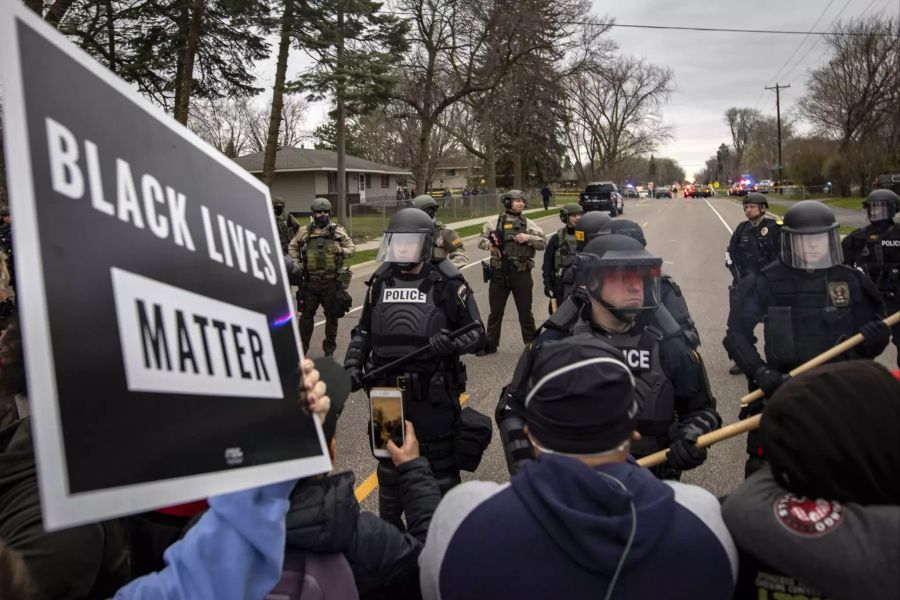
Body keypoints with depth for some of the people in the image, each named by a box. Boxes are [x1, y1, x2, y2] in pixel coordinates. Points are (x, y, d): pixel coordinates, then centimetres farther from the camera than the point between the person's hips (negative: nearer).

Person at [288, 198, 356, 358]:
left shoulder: (338, 231, 3)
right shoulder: (304, 232, 5)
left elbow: (352, 248, 6)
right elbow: (292, 247, 15)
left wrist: (340, 250, -14)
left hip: (332, 282, 0)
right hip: (310, 282, 0)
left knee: (332, 316, 8)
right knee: (306, 315, 5)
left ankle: (329, 348, 22)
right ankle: (302, 347, 17)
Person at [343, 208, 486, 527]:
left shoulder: (446, 283, -8)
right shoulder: (380, 282, 5)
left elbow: (477, 334, -7)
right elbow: (364, 331, 14)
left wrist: (451, 344, -27)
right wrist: (351, 366, -1)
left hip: (434, 397, -4)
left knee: (441, 472, 10)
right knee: (389, 471, 21)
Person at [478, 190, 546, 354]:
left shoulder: (528, 224, 6)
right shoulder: (495, 223, 5)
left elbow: (543, 242, 2)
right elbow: (481, 240, 8)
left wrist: (529, 237, -15)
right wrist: (489, 244, -12)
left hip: (522, 274, 0)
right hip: (499, 274, 0)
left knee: (525, 312, 8)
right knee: (496, 311, 9)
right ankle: (490, 344, 20)